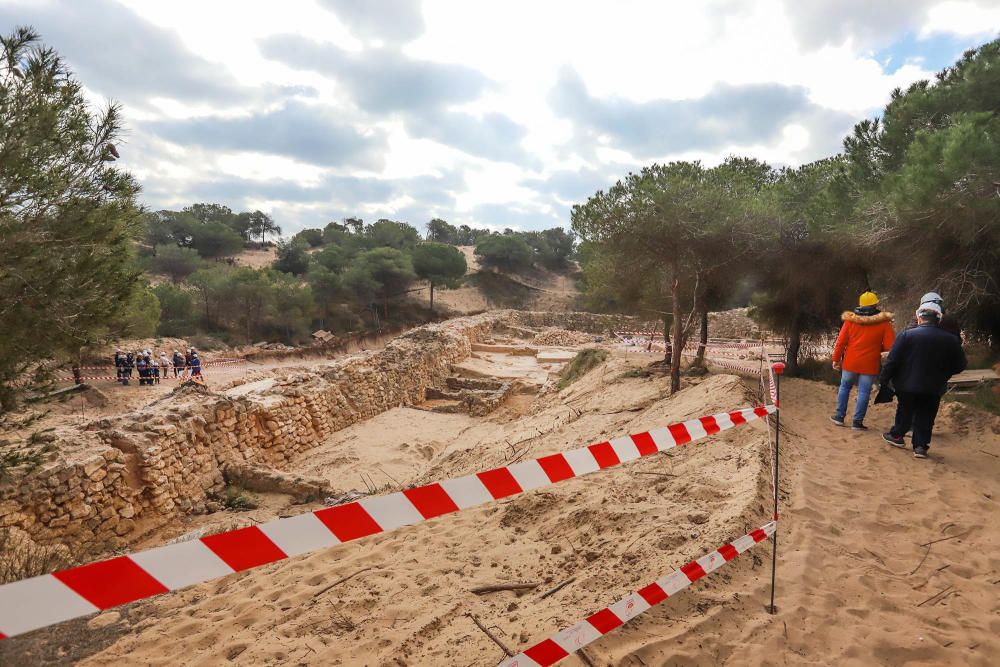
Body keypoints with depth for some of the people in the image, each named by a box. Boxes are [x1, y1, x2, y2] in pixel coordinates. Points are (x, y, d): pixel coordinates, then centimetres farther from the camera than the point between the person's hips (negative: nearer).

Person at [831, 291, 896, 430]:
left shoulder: (850, 320, -4)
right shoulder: (883, 322, -8)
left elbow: (841, 341, -4)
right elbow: (890, 345, -11)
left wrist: (836, 359, 4)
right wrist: (877, 348, 10)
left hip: (850, 363, 2)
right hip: (869, 365, -2)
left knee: (845, 388, 17)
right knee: (864, 393, 5)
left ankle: (839, 416, 21)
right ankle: (857, 422, 7)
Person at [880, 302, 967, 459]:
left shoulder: (906, 335, -14)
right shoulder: (951, 340, -5)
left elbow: (892, 360, -14)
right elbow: (959, 366, 4)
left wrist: (884, 379, -5)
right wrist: (942, 373, 20)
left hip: (907, 385, -1)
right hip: (934, 388, 1)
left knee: (904, 411, 19)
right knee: (925, 417, 11)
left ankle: (897, 435, 32)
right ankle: (921, 446, 10)